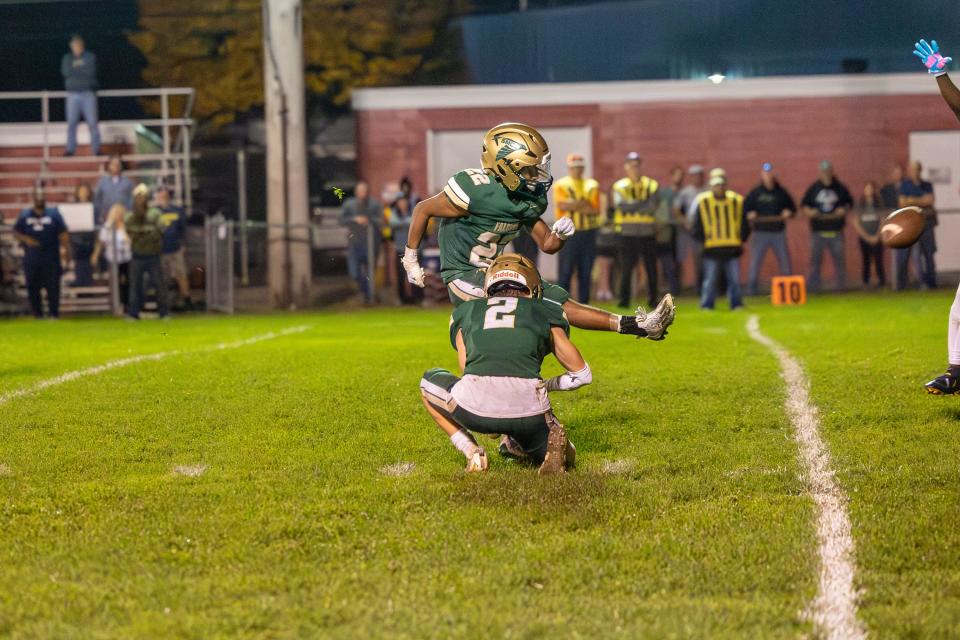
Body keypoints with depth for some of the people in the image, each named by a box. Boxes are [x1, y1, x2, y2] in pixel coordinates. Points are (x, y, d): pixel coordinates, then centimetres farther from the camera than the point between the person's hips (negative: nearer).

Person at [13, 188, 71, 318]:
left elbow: (63, 234, 3)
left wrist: (66, 251, -6)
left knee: (53, 286, -6)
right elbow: (16, 232, 10)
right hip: (31, 258, 2)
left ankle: (54, 314, -1)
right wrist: (25, 239, -11)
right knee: (33, 287, 2)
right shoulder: (24, 215, 10)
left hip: (51, 258, -2)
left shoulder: (53, 213, 6)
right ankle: (37, 314, 10)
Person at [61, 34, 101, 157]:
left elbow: (91, 71, -11)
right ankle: (70, 149, -2)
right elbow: (65, 72, -7)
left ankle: (96, 149, -2)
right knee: (71, 122, -4)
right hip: (73, 94, 1)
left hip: (88, 93, -1)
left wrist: (75, 68, -5)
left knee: (92, 121, -6)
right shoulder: (67, 58, 10)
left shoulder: (90, 57, 4)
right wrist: (82, 69, -7)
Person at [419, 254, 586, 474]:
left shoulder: (465, 312, 28)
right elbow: (582, 375, 29)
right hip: (528, 405, 1)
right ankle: (553, 444, -6)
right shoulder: (546, 312, 26)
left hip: (476, 405, 0)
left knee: (429, 382, 35)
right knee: (563, 457, 33)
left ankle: (472, 453, 12)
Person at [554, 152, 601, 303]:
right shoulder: (560, 185, 2)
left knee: (585, 273, 6)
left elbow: (595, 210, 0)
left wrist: (574, 206, -12)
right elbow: (563, 205, -13)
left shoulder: (592, 186, 11)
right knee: (566, 272, -5)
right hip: (568, 233, -3)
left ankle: (583, 304, 11)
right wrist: (583, 203, -11)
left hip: (588, 233, 3)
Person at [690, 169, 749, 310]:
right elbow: (697, 229, 5)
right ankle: (706, 305, 6)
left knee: (734, 279, 3)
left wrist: (740, 240, 4)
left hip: (732, 249, 2)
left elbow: (745, 225, 13)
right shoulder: (703, 202, 0)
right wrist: (705, 240, -3)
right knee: (710, 280, -1)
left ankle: (737, 304, 12)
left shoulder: (736, 201, 5)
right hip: (711, 250, -2)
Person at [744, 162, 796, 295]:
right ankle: (751, 290, 1)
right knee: (755, 262, -4)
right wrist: (749, 215, -15)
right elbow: (745, 208, 5)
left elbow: (792, 208, 16)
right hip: (760, 233, -2)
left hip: (778, 233, 2)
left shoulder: (781, 192, 8)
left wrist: (789, 212, -5)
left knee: (785, 262, 4)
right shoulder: (755, 193, 3)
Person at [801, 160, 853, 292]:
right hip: (818, 232, 0)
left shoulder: (840, 188, 7)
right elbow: (804, 205, 12)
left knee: (839, 260, 2)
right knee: (815, 260, -2)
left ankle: (841, 286, 10)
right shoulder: (813, 189, 7)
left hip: (836, 231, 0)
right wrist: (809, 211, -9)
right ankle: (813, 288, 2)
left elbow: (849, 202, 14)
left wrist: (844, 209, -6)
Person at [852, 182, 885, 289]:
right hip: (864, 239, 1)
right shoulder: (860, 206, 6)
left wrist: (877, 236, -6)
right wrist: (867, 237, -3)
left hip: (876, 239, -1)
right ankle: (866, 284, 2)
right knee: (866, 262, 1)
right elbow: (856, 223, 4)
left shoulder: (879, 205, 4)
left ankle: (882, 283, -5)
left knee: (878, 262, -7)